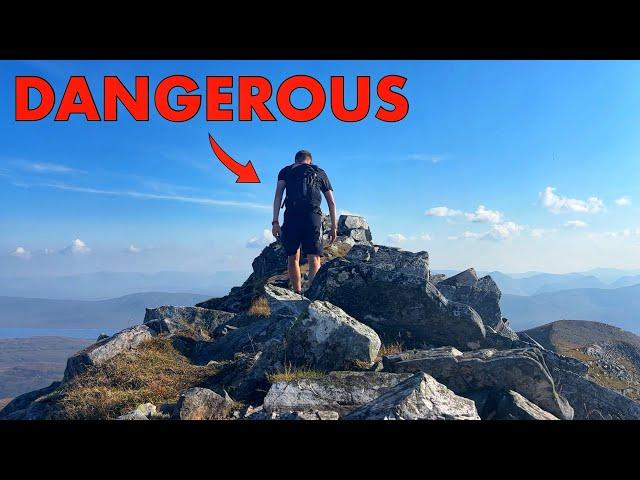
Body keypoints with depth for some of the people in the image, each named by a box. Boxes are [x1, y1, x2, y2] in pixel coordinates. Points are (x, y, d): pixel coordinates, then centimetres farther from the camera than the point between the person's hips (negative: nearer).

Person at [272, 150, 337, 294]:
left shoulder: (286, 171, 19)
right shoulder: (320, 173, 23)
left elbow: (278, 196, 4)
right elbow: (332, 203, 19)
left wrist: (275, 222, 0)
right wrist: (334, 227, 21)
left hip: (291, 217, 0)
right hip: (313, 217, 0)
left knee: (293, 258, 12)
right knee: (314, 259, -4)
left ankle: (297, 294, 10)